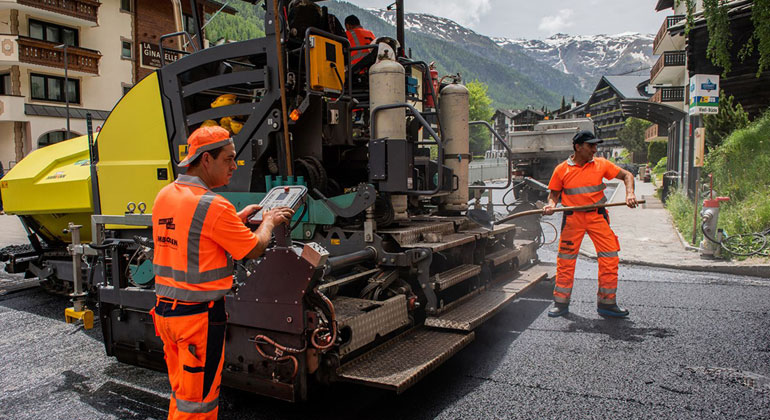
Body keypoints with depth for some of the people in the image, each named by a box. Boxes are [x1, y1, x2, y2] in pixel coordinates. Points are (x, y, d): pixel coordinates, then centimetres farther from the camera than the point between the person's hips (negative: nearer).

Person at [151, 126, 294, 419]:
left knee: (181, 394, 23)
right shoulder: (213, 206, -20)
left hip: (164, 308, 8)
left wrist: (238, 217, 17)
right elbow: (254, 249, -12)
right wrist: (269, 221, 6)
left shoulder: (164, 196, 5)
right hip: (200, 315, -8)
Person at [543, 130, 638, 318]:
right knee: (565, 260, 1)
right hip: (573, 218, -1)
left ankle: (606, 303, 14)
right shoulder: (562, 169, -1)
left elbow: (626, 175, 10)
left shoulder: (601, 164, 3)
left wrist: (629, 193, -7)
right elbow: (554, 193, 8)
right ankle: (561, 303, 15)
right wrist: (551, 204, -13)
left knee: (610, 257, -1)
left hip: (597, 216, 2)